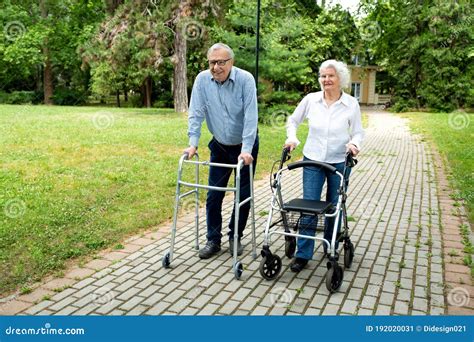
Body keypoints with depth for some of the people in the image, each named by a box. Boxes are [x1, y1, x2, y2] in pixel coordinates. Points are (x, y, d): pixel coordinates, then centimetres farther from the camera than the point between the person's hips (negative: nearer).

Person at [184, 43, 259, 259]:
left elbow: (250, 115, -23)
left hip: (245, 147, -2)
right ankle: (213, 240, 15)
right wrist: (193, 143, -19)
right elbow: (196, 113, -9)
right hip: (219, 146, 3)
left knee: (244, 194, 5)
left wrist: (246, 150, -29)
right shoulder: (202, 80, -10)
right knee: (213, 194, 3)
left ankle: (235, 237, 23)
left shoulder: (245, 79, -19)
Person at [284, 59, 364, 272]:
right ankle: (303, 254, 7)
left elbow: (358, 133, 0)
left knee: (335, 207, 12)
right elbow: (293, 120, 10)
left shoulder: (351, 104, -6)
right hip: (312, 161, 0)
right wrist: (291, 137, -7)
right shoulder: (311, 100, -4)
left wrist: (354, 143, -21)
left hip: (339, 163, 0)